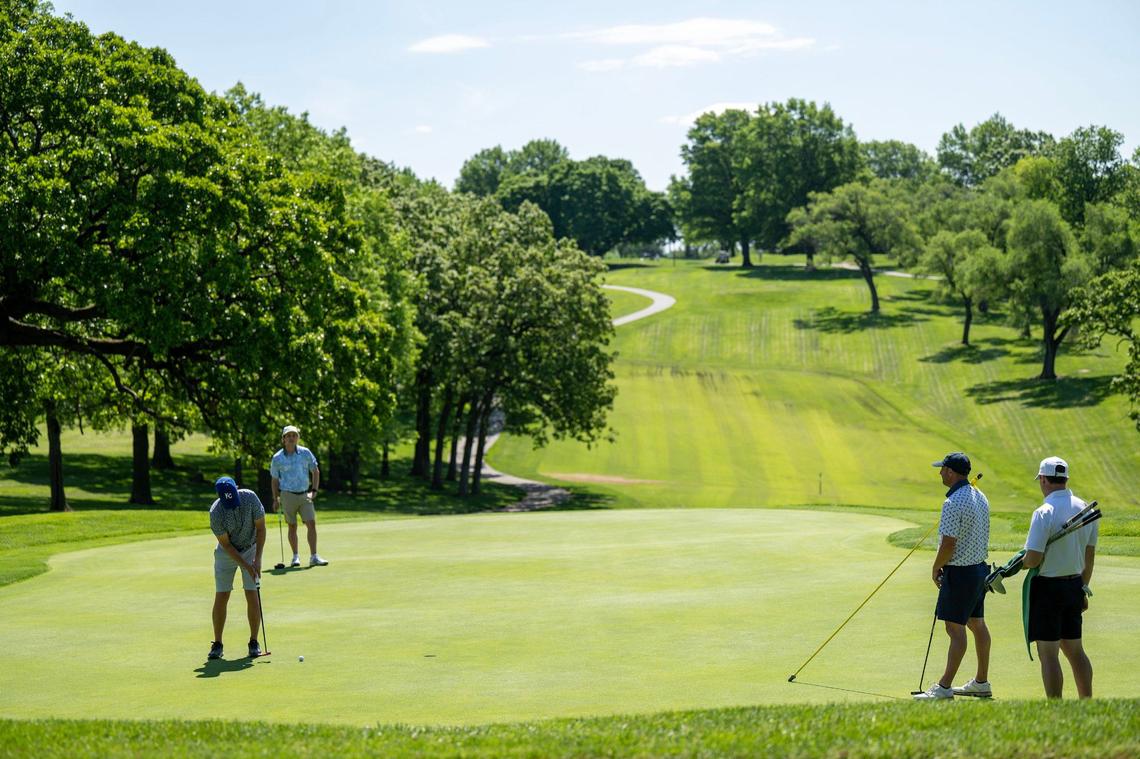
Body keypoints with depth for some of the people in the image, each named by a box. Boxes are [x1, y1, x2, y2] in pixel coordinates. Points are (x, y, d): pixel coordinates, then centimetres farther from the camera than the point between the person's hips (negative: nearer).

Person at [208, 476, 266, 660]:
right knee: (221, 597, -5)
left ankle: (254, 642, 1)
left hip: (250, 549, 1)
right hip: (227, 553, -1)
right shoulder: (216, 512, -25)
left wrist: (257, 559, -18)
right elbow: (226, 544, -18)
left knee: (252, 596, -8)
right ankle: (217, 644, 4)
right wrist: (246, 566, -22)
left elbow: (260, 528, -13)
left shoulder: (250, 498, -22)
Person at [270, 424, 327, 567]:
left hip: (304, 495, 1)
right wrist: (275, 499, 4)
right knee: (292, 526, 4)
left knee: (311, 524, -9)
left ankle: (314, 557, -9)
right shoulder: (277, 458, -2)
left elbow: (315, 471, 8)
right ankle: (295, 557, 16)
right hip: (288, 495, -1)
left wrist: (314, 490, 0)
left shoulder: (305, 453, 1)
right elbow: (274, 480, 7)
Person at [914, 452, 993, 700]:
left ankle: (944, 688, -4)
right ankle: (982, 682, 22)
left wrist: (936, 568, -6)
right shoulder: (980, 497, 9)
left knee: (955, 628, -7)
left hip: (960, 572, -10)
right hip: (980, 567, 10)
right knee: (977, 624, 14)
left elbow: (949, 543, -23)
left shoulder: (953, 503, -21)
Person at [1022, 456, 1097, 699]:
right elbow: (1090, 556, 13)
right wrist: (1083, 588, 21)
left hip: (1047, 587, -7)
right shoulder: (1085, 509, 5)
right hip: (1074, 585, 7)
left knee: (1048, 654, -2)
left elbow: (1033, 558, -20)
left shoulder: (1045, 512, -17)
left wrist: (1019, 563, 1)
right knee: (1075, 649, 17)